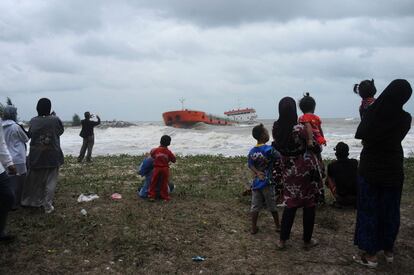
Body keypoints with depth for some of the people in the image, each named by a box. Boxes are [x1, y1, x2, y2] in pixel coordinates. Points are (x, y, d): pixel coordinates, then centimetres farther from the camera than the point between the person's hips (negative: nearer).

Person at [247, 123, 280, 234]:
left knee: (255, 206, 9)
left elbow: (250, 164, -5)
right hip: (267, 181, -4)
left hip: (256, 182, 4)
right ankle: (278, 226, 22)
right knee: (272, 206, 10)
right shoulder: (268, 149, -15)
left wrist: (257, 172, -12)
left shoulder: (252, 151, 2)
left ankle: (254, 228, 14)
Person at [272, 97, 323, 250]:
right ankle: (307, 241, 22)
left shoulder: (276, 128, -8)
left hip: (287, 170, 5)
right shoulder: (300, 128, -23)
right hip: (305, 169, -4)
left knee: (290, 204, 15)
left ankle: (282, 240, 18)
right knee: (309, 205, 11)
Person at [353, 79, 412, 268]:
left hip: (370, 168, -2)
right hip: (393, 169, 2)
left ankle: (371, 254, 11)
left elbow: (363, 139, 0)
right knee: (390, 210, 15)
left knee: (369, 210, 6)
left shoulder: (371, 113, -16)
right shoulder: (405, 119, -11)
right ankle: (388, 250, 28)